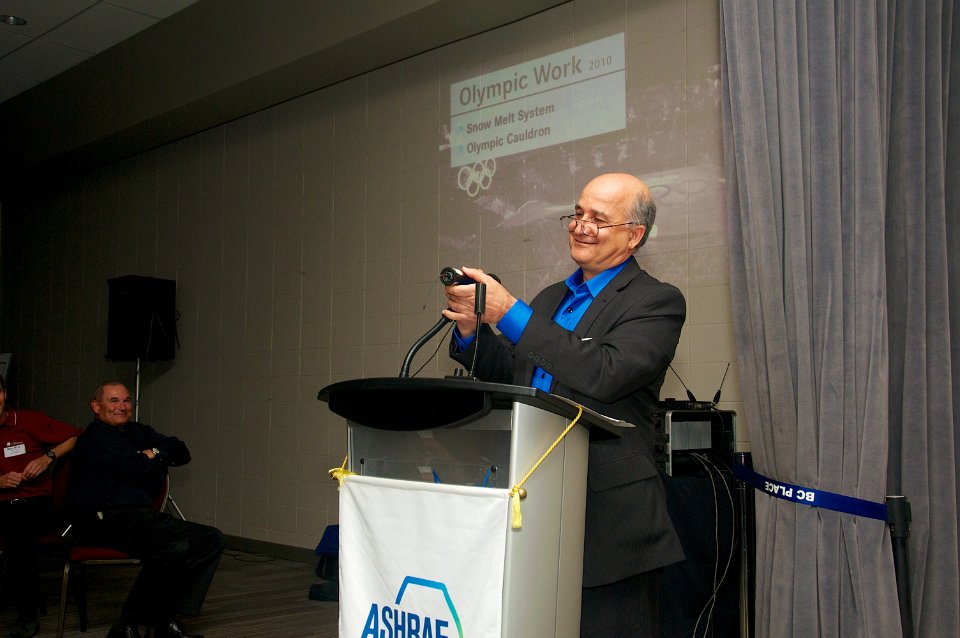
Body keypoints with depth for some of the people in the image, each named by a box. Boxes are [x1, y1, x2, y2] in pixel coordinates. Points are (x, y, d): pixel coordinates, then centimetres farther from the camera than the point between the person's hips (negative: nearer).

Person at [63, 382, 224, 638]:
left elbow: (182, 452, 16)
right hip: (105, 519, -9)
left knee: (211, 539, -6)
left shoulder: (138, 432, 22)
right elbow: (141, 469, -12)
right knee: (175, 546, -33)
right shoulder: (96, 437, -4)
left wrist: (156, 452, -1)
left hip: (140, 516, 9)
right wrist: (158, 463, 8)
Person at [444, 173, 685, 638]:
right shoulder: (551, 298, 16)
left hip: (609, 520, -7)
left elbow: (606, 375, -23)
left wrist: (509, 311, -22)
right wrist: (472, 331, -2)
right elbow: (513, 378, 17)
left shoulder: (657, 302, -7)